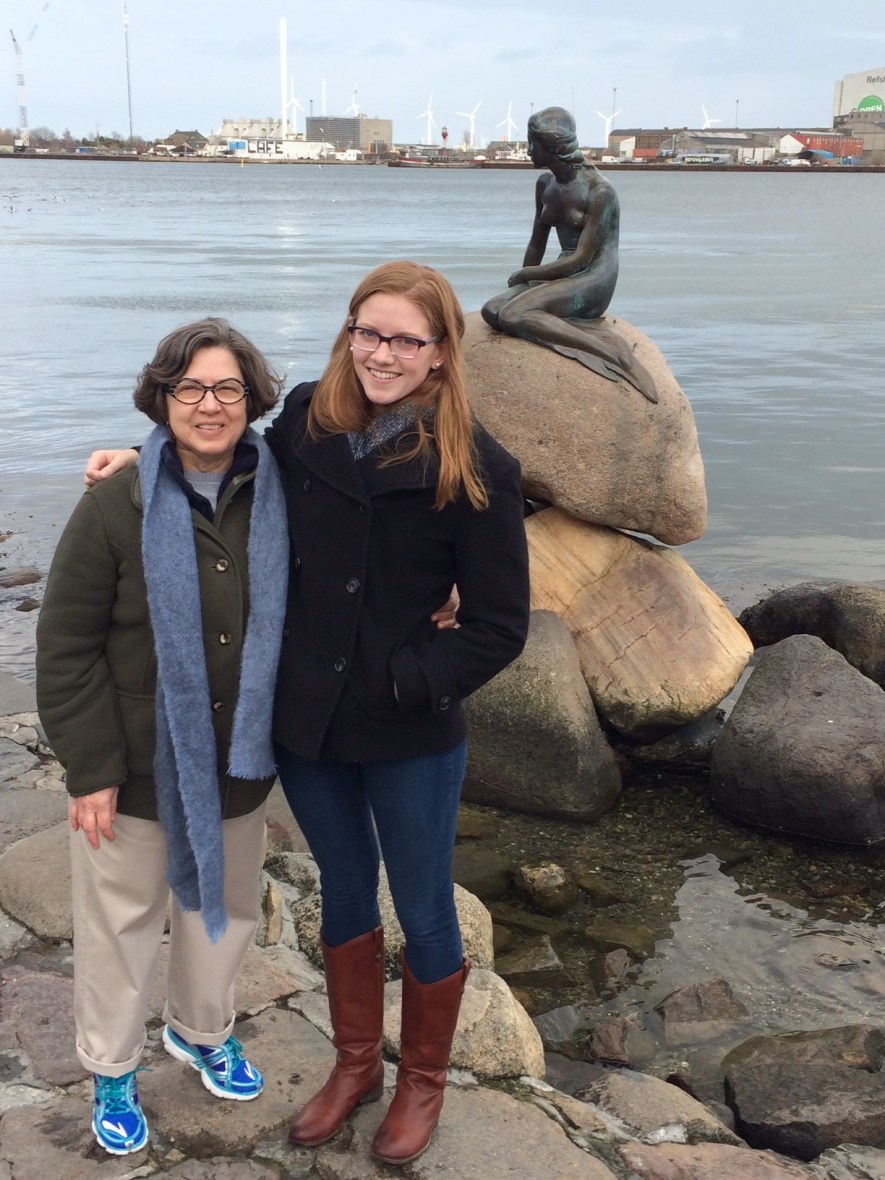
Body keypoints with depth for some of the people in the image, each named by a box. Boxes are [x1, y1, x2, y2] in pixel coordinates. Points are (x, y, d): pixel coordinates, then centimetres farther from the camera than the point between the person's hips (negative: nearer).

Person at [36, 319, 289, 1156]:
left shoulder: (276, 503, -6)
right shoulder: (117, 506, -16)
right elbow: (65, 649, -13)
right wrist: (90, 767, -14)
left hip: (237, 768, 4)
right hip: (135, 771, -3)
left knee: (224, 912, 21)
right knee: (121, 923, 13)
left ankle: (199, 1030, 48)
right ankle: (111, 1070, 37)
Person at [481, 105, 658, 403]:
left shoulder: (599, 191, -13)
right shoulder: (545, 184, 11)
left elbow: (580, 259, -16)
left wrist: (523, 275, -9)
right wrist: (523, 283, 9)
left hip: (592, 284, -8)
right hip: (562, 277, 8)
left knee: (512, 316, -30)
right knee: (491, 311, -19)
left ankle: (613, 355, -30)